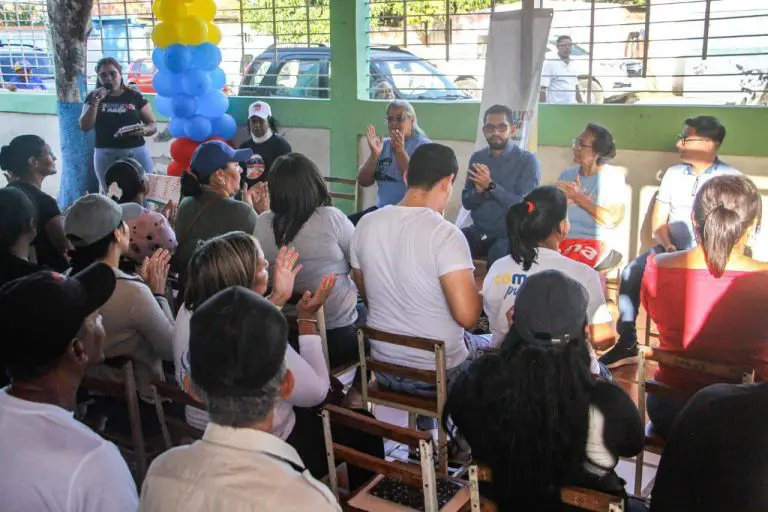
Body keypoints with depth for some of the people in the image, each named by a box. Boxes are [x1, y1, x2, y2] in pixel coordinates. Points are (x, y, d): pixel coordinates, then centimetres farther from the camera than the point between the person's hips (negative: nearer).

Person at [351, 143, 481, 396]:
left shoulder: (366, 224, -5)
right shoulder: (445, 234, -24)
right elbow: (467, 316, -28)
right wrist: (471, 283, -7)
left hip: (383, 368, 6)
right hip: (438, 375, -5)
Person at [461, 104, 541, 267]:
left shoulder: (528, 160, -6)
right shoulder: (477, 158, 8)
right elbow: (466, 202, 9)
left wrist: (491, 186, -22)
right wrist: (479, 190, -13)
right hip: (478, 231, 4)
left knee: (498, 252, -35)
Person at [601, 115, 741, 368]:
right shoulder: (673, 173, 11)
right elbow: (658, 221, 10)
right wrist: (668, 247, -9)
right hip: (672, 250, 4)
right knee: (630, 273, -20)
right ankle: (627, 344, -13)